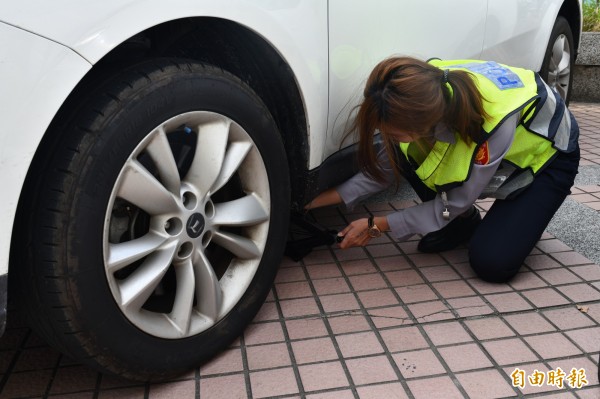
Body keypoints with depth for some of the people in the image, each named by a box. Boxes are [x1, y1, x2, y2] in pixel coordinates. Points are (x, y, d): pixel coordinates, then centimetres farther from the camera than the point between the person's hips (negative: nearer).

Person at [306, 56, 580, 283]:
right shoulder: (424, 91, -27)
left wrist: (377, 226, -22)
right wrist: (325, 198, -17)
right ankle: (461, 222, -1)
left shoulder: (492, 121, -42)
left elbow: (453, 203, -26)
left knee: (491, 262, -24)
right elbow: (389, 166, -13)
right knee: (404, 151, -22)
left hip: (545, 155, -5)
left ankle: (520, 220, 9)